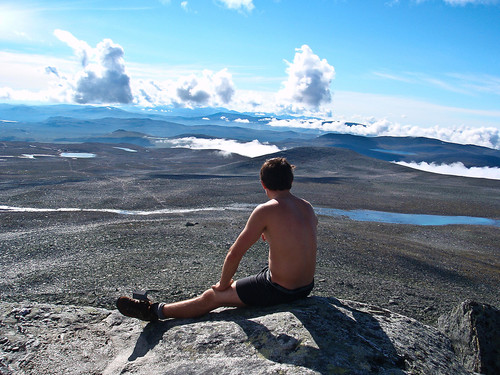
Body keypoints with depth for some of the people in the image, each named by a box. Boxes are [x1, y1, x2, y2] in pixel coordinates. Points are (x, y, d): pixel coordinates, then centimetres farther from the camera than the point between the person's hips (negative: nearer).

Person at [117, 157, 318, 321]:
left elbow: (234, 254, -16)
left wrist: (223, 284, -1)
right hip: (307, 287, 8)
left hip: (279, 291, -7)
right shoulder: (308, 207, 2)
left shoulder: (266, 211, -20)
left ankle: (155, 311, 23)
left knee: (211, 297, 7)